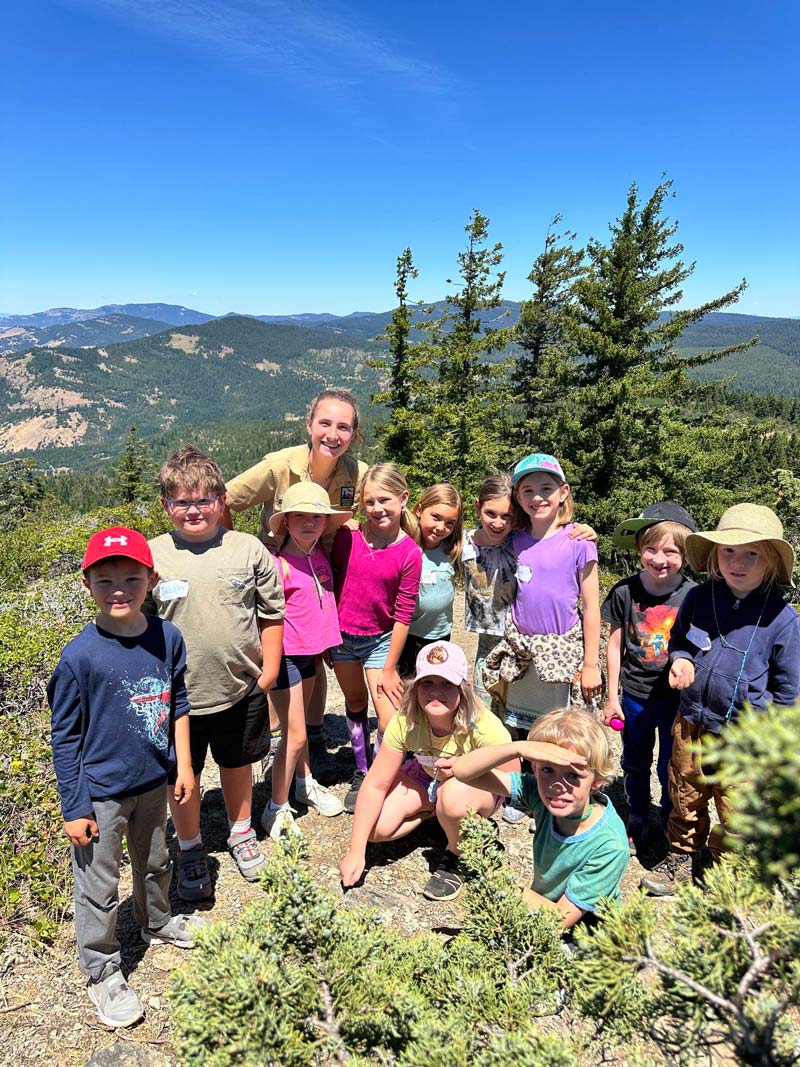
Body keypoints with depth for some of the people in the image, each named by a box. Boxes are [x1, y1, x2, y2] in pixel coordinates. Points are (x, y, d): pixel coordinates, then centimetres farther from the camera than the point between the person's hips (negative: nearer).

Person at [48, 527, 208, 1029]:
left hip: (154, 781, 4)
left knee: (156, 863, 26)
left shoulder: (168, 637, -11)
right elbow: (65, 736, -13)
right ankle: (103, 974, 36)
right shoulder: (80, 655, -22)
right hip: (101, 793, -4)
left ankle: (158, 921, 53)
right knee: (99, 889, 12)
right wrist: (74, 807, -10)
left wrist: (184, 766, 6)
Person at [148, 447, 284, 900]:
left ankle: (242, 832, 47)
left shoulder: (249, 549, -6)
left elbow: (272, 614, 2)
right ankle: (190, 849, 41)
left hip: (242, 688, 1)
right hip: (179, 694, -1)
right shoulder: (151, 557, -8)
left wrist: (269, 671, -1)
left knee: (238, 764, 22)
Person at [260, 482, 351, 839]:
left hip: (311, 652, 7)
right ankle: (277, 809, 16)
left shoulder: (321, 557, 1)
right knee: (294, 736, 0)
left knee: (298, 727, 24)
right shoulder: (280, 565, -20)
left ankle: (305, 785, 41)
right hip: (286, 656, -6)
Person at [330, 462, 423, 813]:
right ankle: (361, 773, 39)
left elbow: (403, 614, -12)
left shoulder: (410, 553, -16)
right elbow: (333, 585, 3)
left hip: (381, 639, -3)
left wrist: (389, 668, -9)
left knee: (391, 721, -7)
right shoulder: (347, 537, -9)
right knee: (355, 703, 20)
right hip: (342, 635, 3)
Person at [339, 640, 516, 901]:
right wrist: (356, 852, -23)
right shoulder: (406, 722, -27)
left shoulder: (484, 727, -35)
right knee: (377, 827, -17)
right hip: (427, 777, 4)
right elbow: (375, 785, -21)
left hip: (480, 786, -3)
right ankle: (434, 810, 12)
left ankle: (456, 855, -6)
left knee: (453, 793, -38)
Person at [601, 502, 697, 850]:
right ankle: (637, 824, 42)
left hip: (677, 698, -1)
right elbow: (615, 645, -2)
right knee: (635, 764, 19)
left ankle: (671, 830, 39)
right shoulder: (625, 592, -11)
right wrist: (612, 697, 1)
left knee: (671, 768, 14)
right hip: (635, 695, 2)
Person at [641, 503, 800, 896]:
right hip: (690, 724, 3)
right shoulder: (698, 598, -6)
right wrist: (680, 660, -9)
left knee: (736, 813, 13)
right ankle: (682, 856, 45)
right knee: (685, 800, 21)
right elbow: (678, 638, 13)